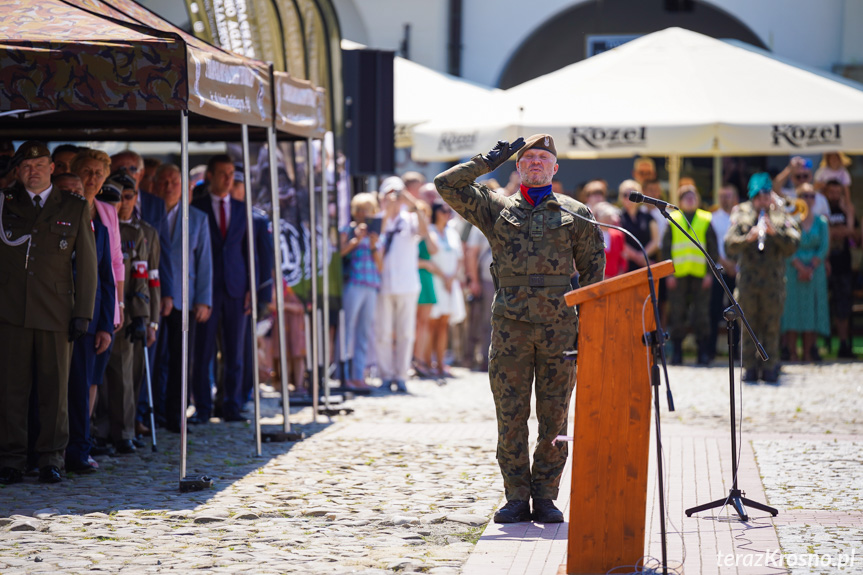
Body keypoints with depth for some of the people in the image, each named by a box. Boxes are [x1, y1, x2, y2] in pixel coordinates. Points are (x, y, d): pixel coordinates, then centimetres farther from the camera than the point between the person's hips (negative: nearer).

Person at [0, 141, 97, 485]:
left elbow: (86, 263, 8)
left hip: (56, 313, 0)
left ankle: (51, 458, 9)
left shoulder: (74, 208, 9)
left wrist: (83, 313, 2)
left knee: (55, 388, 1)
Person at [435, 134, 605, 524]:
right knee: (511, 415, -1)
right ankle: (516, 498, 5)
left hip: (559, 325, 0)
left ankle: (545, 497, 9)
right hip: (511, 324, 0)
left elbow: (593, 265, 14)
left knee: (554, 417, 2)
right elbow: (447, 185, 7)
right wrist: (489, 161, 7)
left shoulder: (576, 213, 13)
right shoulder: (496, 208, 13)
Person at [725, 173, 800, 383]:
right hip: (747, 278, 0)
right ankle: (750, 367, 8)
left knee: (772, 326, 0)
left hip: (774, 279, 0)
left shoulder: (781, 216, 7)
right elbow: (729, 246, -3)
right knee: (749, 326, 2)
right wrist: (748, 238, -20)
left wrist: (775, 232, -17)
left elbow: (793, 244, -3)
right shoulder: (741, 214, 7)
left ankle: (770, 367, 7)